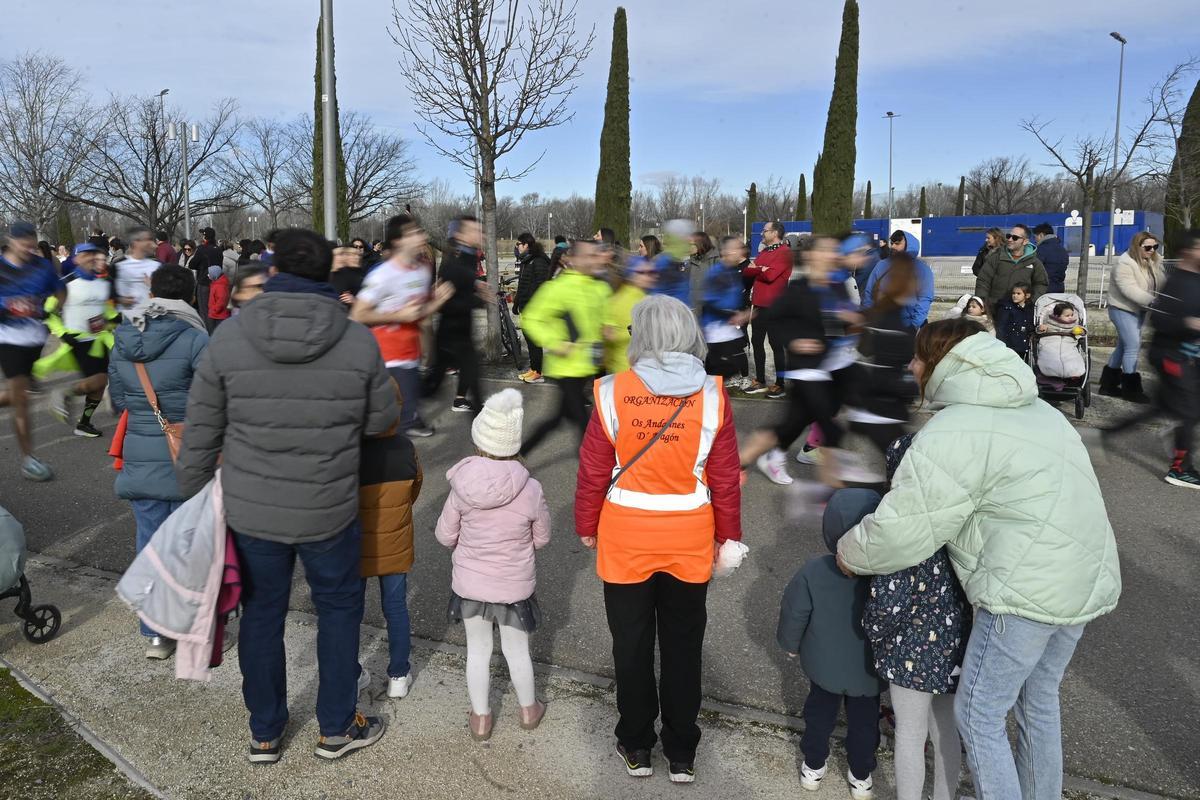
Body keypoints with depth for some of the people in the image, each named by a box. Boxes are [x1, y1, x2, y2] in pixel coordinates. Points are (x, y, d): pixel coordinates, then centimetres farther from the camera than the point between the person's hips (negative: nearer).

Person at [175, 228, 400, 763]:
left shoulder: (230, 337, -9)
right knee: (339, 609, 18)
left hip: (250, 511, 2)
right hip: (329, 513, -1)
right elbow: (381, 421, 0)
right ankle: (337, 729, 30)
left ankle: (264, 734, 34)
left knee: (261, 615, 18)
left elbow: (200, 434, -3)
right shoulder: (358, 341, -11)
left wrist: (192, 500, 10)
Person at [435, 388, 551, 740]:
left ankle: (480, 718, 34)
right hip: (515, 585, 0)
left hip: (470, 583, 1)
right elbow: (541, 539, -6)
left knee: (477, 650, 18)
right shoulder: (531, 490, -21)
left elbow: (445, 535, -7)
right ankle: (528, 709, 40)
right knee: (517, 649, 19)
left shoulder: (462, 488, -19)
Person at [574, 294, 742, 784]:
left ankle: (637, 747, 32)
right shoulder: (712, 396, -11)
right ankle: (681, 754, 31)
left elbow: (593, 472, -8)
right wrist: (728, 535, 9)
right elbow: (726, 477, -5)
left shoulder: (613, 392, -14)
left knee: (632, 644, 16)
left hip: (626, 537, -1)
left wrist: (587, 527, 7)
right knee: (683, 645, 17)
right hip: (689, 539, 1)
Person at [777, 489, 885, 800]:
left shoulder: (813, 571, -25)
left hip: (824, 665, 0)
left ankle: (814, 766, 39)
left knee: (819, 713, 24)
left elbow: (793, 615, -13)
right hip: (869, 670, 0)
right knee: (864, 720, 22)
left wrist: (790, 644, 7)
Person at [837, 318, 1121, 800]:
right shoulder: (1032, 407, 15)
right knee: (1039, 700, 25)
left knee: (978, 716, 6)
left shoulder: (951, 435, -15)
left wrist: (849, 554, 3)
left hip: (1026, 592, -9)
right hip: (1088, 580, 9)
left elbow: (901, 532, -16)